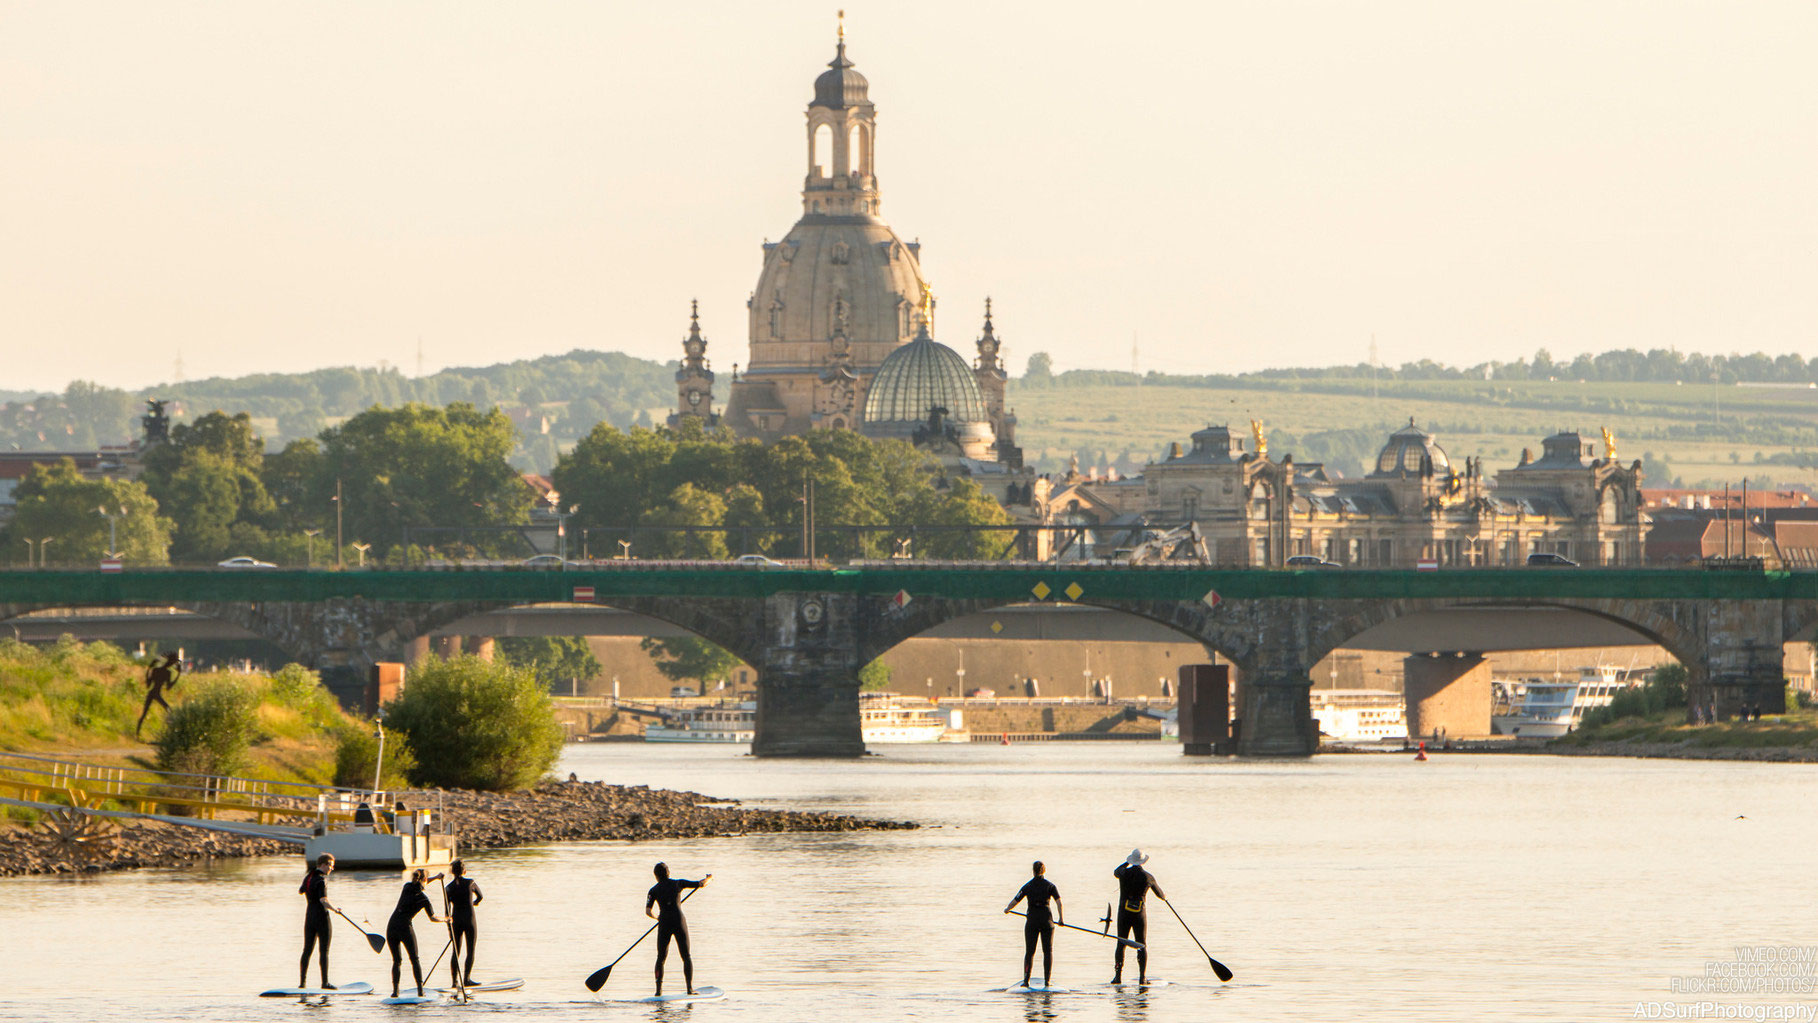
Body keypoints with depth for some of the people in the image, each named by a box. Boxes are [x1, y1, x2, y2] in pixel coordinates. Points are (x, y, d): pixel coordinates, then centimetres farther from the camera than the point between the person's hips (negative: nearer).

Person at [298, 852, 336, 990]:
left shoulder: (307, 877, 8)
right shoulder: (321, 880, -16)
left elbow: (300, 891, 28)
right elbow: (323, 900, -27)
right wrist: (334, 908, -12)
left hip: (309, 917, 7)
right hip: (321, 917, -7)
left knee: (307, 951, 10)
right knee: (324, 951, -2)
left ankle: (302, 981, 10)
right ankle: (325, 983, -2)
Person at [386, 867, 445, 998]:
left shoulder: (407, 886, 7)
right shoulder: (423, 899, -4)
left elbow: (417, 885, 33)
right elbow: (433, 918, 8)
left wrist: (435, 877, 34)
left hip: (391, 927, 4)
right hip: (405, 927, -4)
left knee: (396, 961, 13)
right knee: (415, 960, 10)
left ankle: (395, 990, 3)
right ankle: (420, 989, 1)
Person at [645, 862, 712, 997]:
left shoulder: (654, 890, 5)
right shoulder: (678, 883, 4)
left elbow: (648, 911, -1)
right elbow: (701, 884, 5)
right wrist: (709, 878, 27)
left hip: (664, 925, 0)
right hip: (679, 922, 0)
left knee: (661, 958, 11)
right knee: (686, 957, 8)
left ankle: (659, 990, 2)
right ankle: (690, 988, -2)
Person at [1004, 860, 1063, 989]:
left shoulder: (1027, 886, 0)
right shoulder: (1050, 885, -1)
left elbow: (1014, 902, 2)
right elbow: (1059, 902, -9)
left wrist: (1007, 909, 21)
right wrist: (1061, 918, 0)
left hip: (1032, 920, 0)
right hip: (1046, 920, 0)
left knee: (1029, 951, 6)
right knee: (1048, 951, 7)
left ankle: (1026, 980, -2)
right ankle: (1047, 981, 1)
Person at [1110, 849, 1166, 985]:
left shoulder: (1124, 873, -4)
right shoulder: (1148, 877, -5)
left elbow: (1116, 872, 23)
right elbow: (1159, 893, 12)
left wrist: (1128, 862, 36)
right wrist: (1164, 897, 35)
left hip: (1124, 913, 1)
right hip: (1140, 913, -1)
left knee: (1121, 944, 7)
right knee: (1142, 945, 5)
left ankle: (1118, 976, 1)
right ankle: (1142, 977, -1)